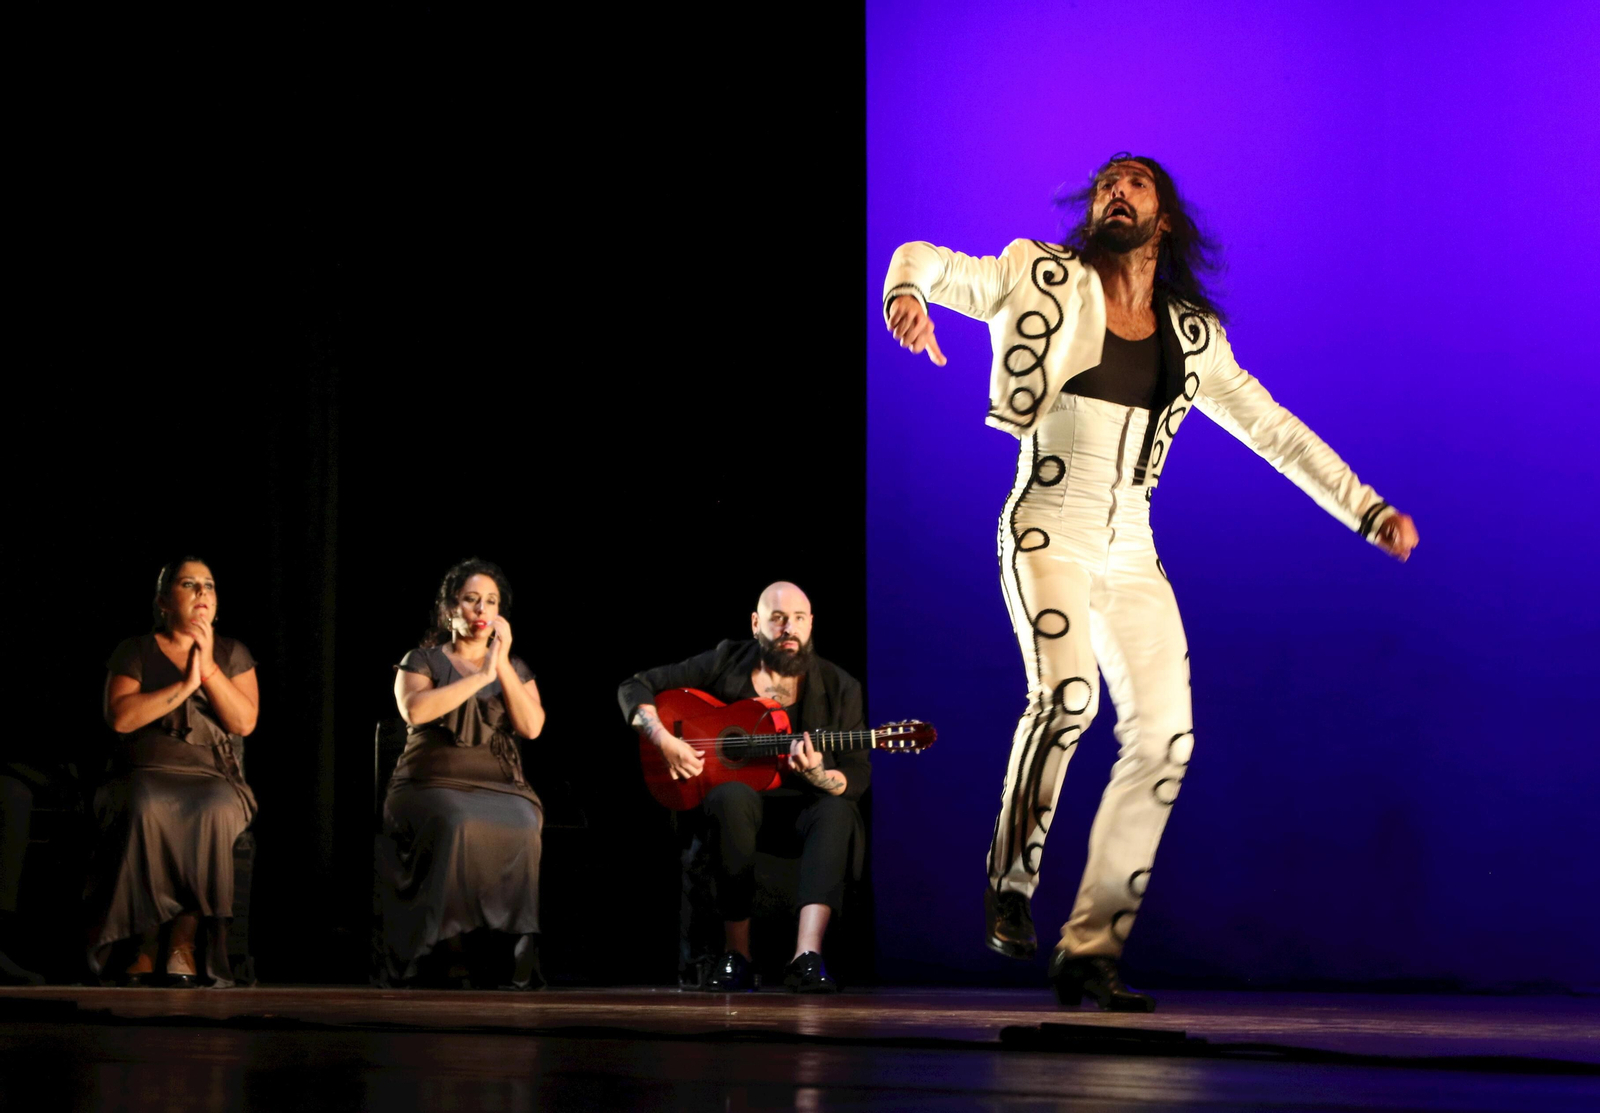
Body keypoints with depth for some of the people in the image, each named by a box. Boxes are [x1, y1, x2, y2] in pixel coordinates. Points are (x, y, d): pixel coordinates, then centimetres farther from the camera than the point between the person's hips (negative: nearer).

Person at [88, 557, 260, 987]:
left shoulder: (233, 654, 14)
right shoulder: (135, 652, 10)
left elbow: (244, 722, 0)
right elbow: (120, 717, -7)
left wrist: (208, 668, -8)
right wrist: (184, 686, -10)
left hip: (214, 779, 1)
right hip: (145, 776, -1)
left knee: (214, 813, -35)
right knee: (147, 813, -37)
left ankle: (183, 942, -33)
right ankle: (147, 943, -32)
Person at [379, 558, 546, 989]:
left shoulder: (515, 668, 20)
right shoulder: (422, 660, 11)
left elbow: (531, 726, 1)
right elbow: (414, 710, -12)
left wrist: (503, 665, -5)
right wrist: (480, 676, -10)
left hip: (501, 789, 2)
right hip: (433, 786, -2)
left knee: (519, 828, -33)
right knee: (458, 825, -37)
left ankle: (510, 959, -31)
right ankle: (452, 957, -34)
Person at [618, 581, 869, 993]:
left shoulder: (838, 688, -2)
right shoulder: (726, 664, -1)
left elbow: (858, 777, -5)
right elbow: (635, 687, 3)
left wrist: (816, 776, -27)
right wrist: (665, 740, -14)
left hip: (802, 804, 1)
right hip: (736, 799, -1)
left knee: (837, 813, -34)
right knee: (732, 797, -37)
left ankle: (807, 954, -50)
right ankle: (735, 953, -31)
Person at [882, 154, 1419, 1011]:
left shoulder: (1191, 335, 13)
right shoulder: (1046, 283, 2)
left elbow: (1274, 431, 17)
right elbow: (923, 259, -2)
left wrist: (1367, 509, 12)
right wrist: (905, 291, -27)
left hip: (1129, 549, 5)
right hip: (1048, 531, -5)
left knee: (1164, 737, -6)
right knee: (1066, 694, -29)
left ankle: (1090, 948, 2)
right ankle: (1010, 884, -8)